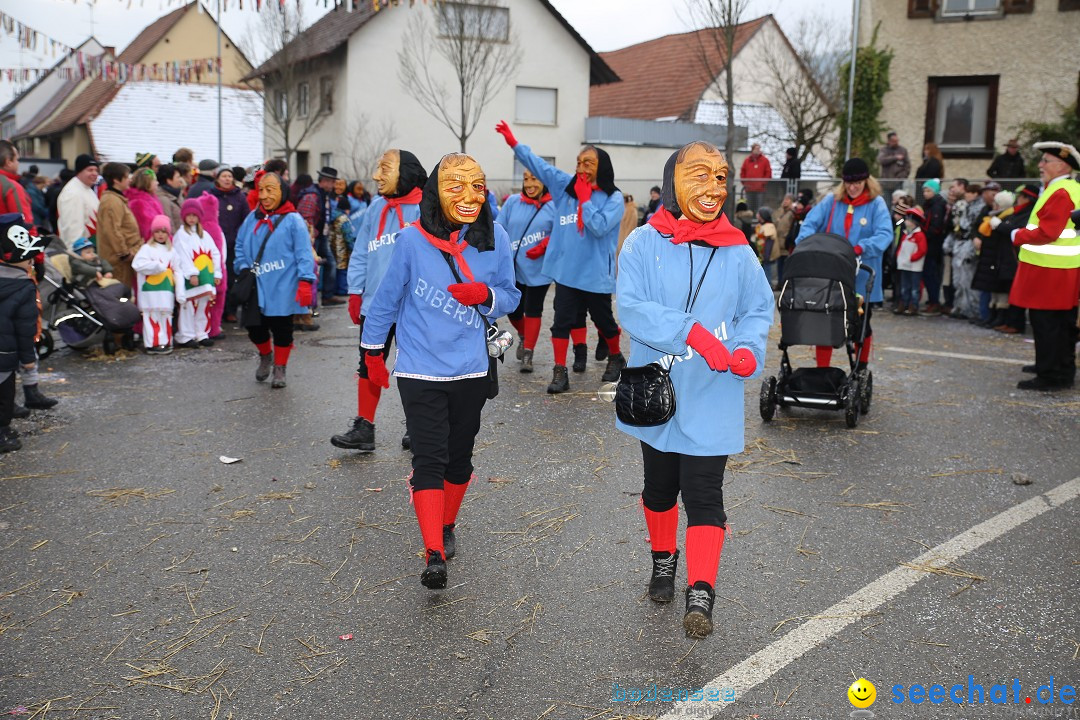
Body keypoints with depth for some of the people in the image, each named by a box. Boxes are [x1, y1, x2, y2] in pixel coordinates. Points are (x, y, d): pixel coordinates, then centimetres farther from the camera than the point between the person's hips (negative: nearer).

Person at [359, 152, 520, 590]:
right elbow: (388, 297, 2)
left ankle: (446, 527, 39)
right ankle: (434, 555, -7)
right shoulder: (413, 239, -11)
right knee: (429, 460, -8)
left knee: (458, 456, 16)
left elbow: (511, 296, 5)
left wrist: (485, 295, -18)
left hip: (470, 372, 3)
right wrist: (373, 352, 11)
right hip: (419, 371, -2)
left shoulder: (494, 238, -6)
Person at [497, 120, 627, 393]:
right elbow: (538, 164, 6)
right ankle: (560, 373, 4)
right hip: (566, 270, 3)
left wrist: (584, 198, -16)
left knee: (603, 320, 14)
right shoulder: (566, 185, 5)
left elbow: (599, 227, -20)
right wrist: (513, 142, 1)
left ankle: (616, 358, 39)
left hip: (596, 273, -2)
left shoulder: (614, 198, -7)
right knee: (562, 321, -2)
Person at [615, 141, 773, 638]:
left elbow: (758, 309, 5)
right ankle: (664, 560, 42)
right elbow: (631, 306, -19)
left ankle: (700, 594, -3)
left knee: (703, 494, -6)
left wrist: (748, 350, -16)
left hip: (711, 398, 0)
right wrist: (692, 332, -30)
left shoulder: (737, 252, -1)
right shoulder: (644, 243, -8)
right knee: (660, 486, 19)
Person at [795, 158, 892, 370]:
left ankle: (861, 370, 32)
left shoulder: (876, 204, -4)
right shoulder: (833, 201, 4)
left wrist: (861, 247, -34)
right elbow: (810, 222, -5)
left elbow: (885, 234, -18)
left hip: (862, 278, -1)